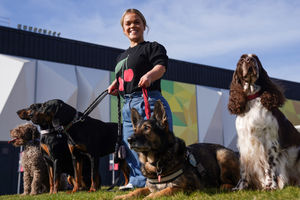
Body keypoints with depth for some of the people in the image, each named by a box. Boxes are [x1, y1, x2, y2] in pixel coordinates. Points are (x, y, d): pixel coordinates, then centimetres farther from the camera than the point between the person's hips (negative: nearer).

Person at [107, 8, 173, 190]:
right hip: (128, 106, 8)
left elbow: (161, 67, -15)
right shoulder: (121, 57, 24)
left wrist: (149, 75, -36)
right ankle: (138, 181, 23)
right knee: (130, 146, 11)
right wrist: (114, 87, 11)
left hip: (149, 101, -8)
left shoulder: (153, 47, 3)